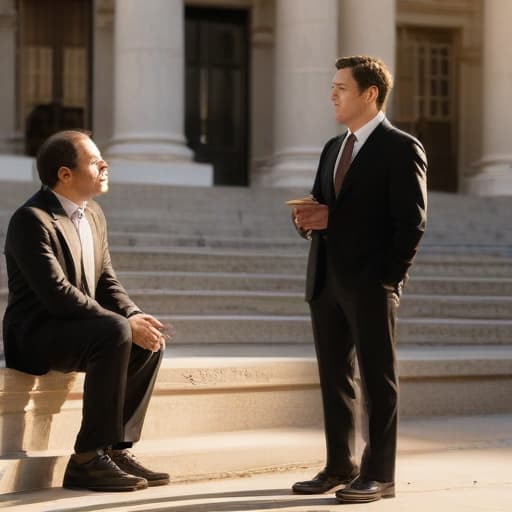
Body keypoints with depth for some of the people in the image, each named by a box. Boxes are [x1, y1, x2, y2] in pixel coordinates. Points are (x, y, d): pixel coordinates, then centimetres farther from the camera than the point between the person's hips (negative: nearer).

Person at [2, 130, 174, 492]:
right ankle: (88, 458, -27)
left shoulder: (94, 216, 11)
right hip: (34, 336, -9)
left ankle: (117, 448, -4)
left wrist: (135, 316, -10)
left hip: (74, 329, 9)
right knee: (114, 333, -31)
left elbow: (107, 282, 11)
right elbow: (58, 294, -26)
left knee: (151, 340, -7)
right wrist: (125, 323, -27)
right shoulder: (32, 219, -18)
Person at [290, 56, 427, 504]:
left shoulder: (402, 149, -6)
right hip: (326, 280, 7)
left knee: (378, 378, -1)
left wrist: (389, 278, -13)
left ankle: (379, 475, 3)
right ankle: (340, 467, 19)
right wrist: (309, 219, -3)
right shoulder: (334, 148, 17)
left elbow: (412, 222, -10)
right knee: (334, 377, 10)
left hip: (369, 284, -7)